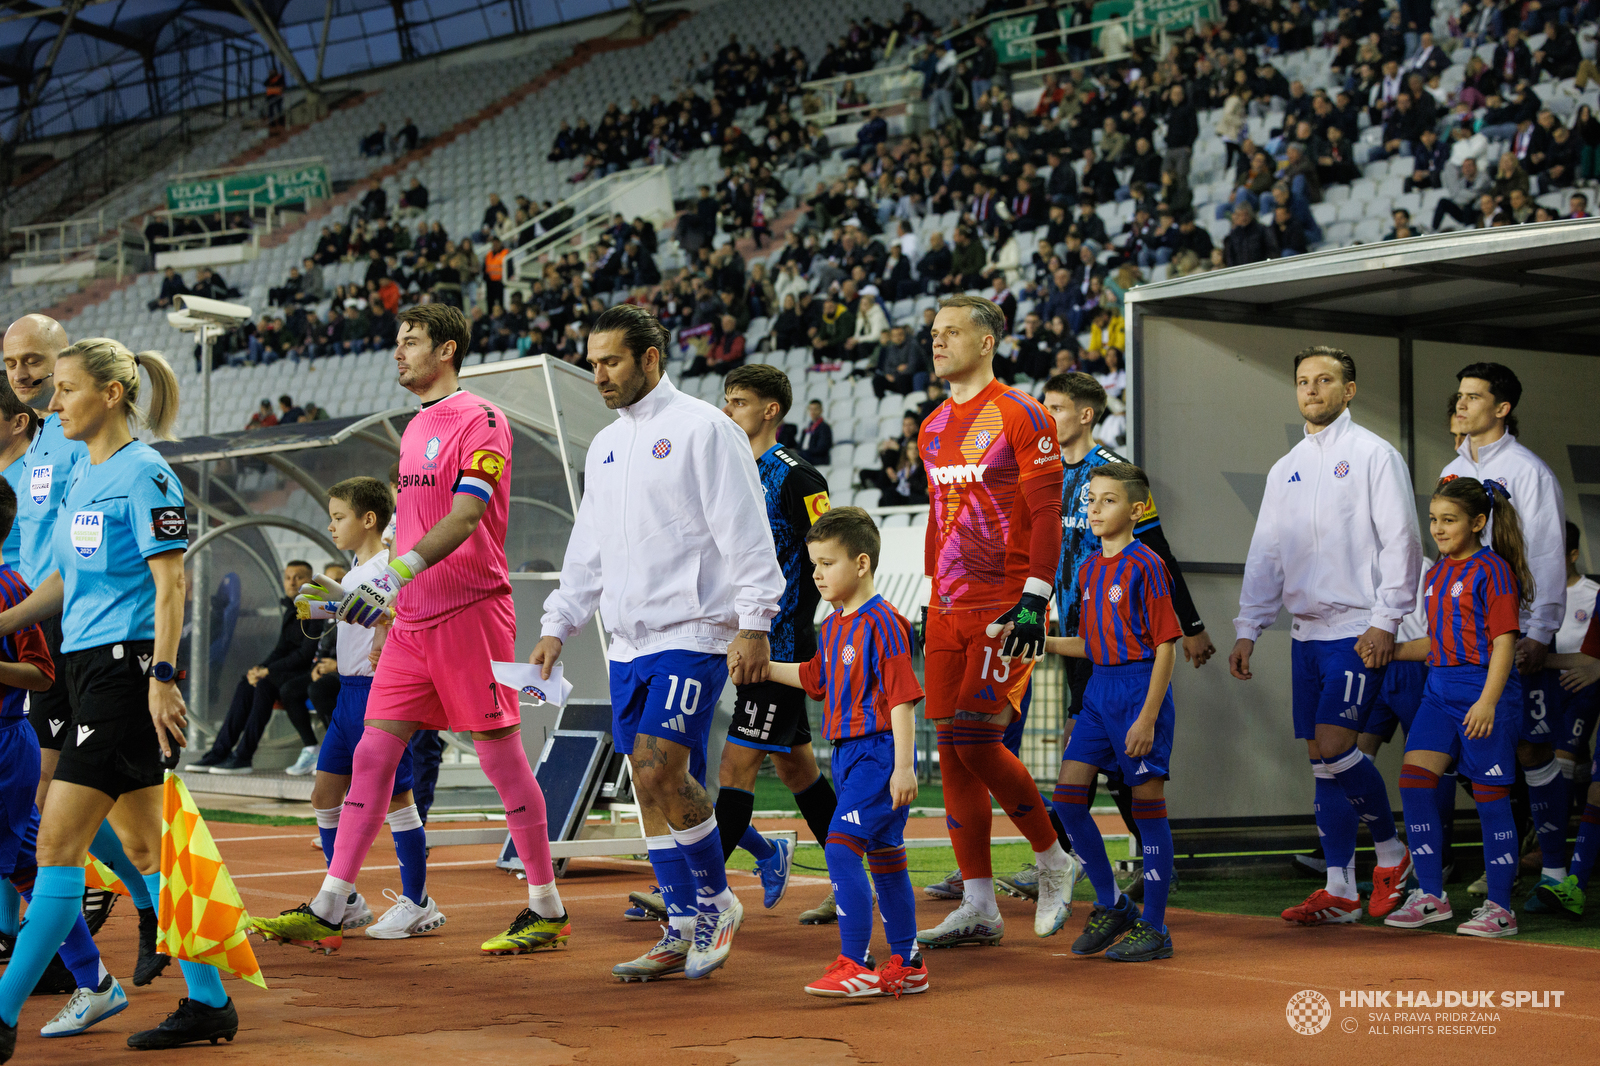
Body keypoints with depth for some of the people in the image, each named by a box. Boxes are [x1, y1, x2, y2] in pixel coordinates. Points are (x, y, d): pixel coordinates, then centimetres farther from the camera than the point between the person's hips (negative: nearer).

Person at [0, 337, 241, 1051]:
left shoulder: (144, 472, -10)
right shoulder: (82, 476, 16)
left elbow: (169, 582, -15)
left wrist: (161, 677, -22)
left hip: (125, 669, -9)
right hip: (87, 667, 10)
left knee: (59, 842, -10)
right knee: (143, 844, 11)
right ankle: (209, 1002, 17)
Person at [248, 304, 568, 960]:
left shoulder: (480, 421, -9)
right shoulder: (417, 427, 18)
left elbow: (465, 516, -20)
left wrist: (398, 572, -29)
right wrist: (373, 590, 19)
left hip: (471, 610, -8)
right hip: (414, 616, 8)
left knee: (501, 756, -3)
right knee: (373, 752, 3)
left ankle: (547, 910, 8)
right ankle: (327, 912, 4)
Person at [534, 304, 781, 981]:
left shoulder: (703, 429, -6)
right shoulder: (605, 447, 17)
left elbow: (744, 532, -11)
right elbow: (588, 549, 24)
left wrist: (754, 623, -16)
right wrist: (556, 626, 17)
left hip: (692, 632, -8)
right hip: (628, 642, 8)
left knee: (660, 769, -17)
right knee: (650, 784, 6)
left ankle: (716, 900, 3)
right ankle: (684, 929, 13)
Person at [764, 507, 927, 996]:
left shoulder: (882, 624, -15)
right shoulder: (833, 626, 12)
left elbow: (902, 698, -17)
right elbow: (815, 679, 28)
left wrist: (903, 767, -20)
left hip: (879, 752, -9)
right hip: (849, 753, 9)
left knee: (841, 847, -16)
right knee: (883, 856, 15)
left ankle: (856, 966, -14)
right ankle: (907, 965, 24)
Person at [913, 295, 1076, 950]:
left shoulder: (1019, 415, -6)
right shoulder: (933, 428, 16)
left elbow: (1046, 513, -10)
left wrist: (1034, 600, -18)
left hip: (1006, 605, -7)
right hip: (949, 612, 7)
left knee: (977, 738, -15)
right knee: (951, 748, 3)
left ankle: (1054, 860, 7)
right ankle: (978, 908, 8)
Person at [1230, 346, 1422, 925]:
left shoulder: (1373, 454, -2)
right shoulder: (1286, 469, 16)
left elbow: (1400, 541, -7)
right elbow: (1266, 553, 18)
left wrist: (1385, 621, -13)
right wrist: (1247, 629, 10)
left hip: (1359, 632, -6)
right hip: (1307, 633, 6)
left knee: (1332, 747, -15)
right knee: (1321, 759, 4)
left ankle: (1391, 850, 8)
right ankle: (1340, 891, 8)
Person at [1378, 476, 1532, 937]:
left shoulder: (1492, 571, -9)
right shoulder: (1437, 574, 15)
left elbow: (1504, 642, -14)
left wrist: (1487, 702, -21)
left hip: (1484, 690, -8)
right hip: (1440, 687, 8)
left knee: (1490, 796, -2)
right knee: (1414, 779, -4)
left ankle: (1500, 908, 6)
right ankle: (1430, 896, 4)